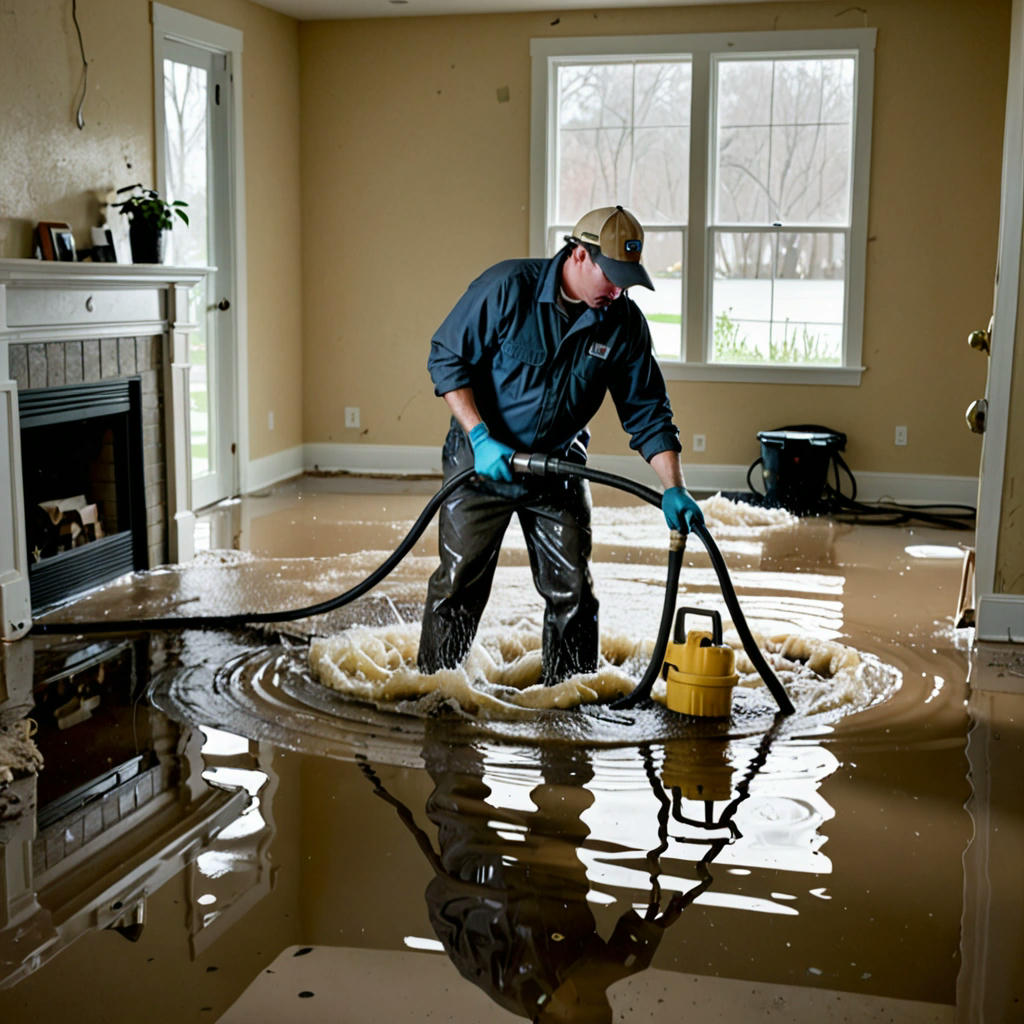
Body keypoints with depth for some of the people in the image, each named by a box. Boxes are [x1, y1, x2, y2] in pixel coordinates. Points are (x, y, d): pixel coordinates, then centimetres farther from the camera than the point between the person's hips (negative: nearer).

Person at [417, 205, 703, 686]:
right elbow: (446, 358, -13)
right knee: (459, 582, 2)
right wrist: (481, 438, -21)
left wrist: (674, 490, -15)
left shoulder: (624, 323, -9)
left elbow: (647, 412, -5)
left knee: (572, 590, 4)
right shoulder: (507, 287, -19)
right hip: (481, 460, -3)